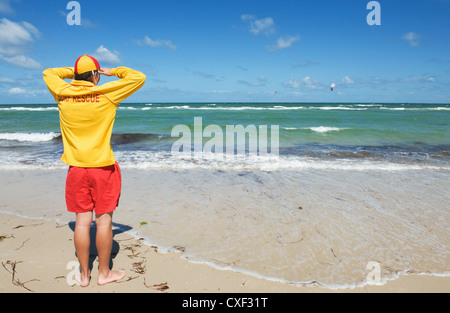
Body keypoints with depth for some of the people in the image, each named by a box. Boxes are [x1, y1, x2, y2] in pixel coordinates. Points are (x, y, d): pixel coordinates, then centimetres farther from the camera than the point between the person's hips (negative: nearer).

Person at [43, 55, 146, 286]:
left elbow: (49, 73, 22)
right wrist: (113, 72, 9)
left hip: (76, 168, 3)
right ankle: (104, 273, 19)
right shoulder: (106, 94, -9)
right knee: (103, 220, 6)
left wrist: (73, 72, 21)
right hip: (103, 168, -3)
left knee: (82, 221, 9)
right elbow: (138, 78, -1)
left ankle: (84, 274, 21)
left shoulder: (63, 94, 0)